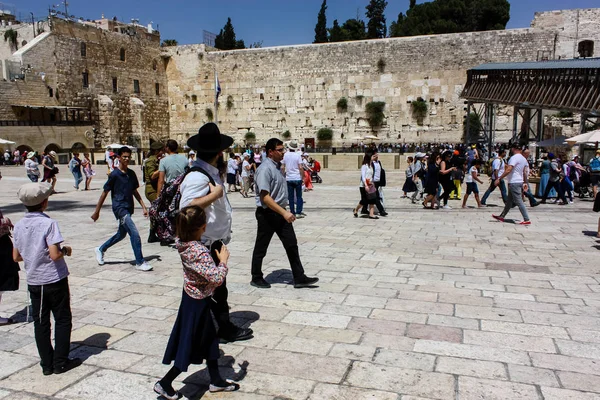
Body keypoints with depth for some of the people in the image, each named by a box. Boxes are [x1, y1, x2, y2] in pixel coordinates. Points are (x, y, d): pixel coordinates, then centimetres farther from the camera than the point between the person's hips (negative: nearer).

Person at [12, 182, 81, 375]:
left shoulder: (19, 225, 0)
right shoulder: (48, 223, -18)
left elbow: (16, 256, 6)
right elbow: (54, 254, -25)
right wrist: (65, 250, -5)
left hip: (33, 281, 6)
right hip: (55, 280, -5)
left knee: (40, 322, 12)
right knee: (62, 320, 9)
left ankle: (47, 363, 20)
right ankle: (60, 362, 14)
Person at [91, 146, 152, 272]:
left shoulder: (131, 174, 8)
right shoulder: (114, 175, -9)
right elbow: (105, 193, -4)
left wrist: (143, 207, 11)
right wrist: (97, 211, 0)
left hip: (129, 208, 8)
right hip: (119, 208, -8)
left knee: (121, 234, 21)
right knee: (135, 234, -16)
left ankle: (101, 250, 42)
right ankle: (140, 262, -8)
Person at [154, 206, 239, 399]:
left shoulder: (182, 242, -7)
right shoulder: (199, 251, -31)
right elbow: (217, 278, -34)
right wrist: (223, 260, -20)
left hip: (192, 296, 9)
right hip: (198, 303, -9)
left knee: (210, 339, 21)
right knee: (189, 346, 9)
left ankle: (216, 380, 34)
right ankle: (164, 383, 24)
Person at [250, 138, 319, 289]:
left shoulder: (276, 166, 10)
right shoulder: (265, 169, -19)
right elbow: (265, 197, -25)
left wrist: (285, 212, 18)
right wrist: (284, 212, -27)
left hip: (280, 213, 9)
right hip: (267, 214, -9)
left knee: (291, 244, 7)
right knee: (261, 247, 7)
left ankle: (299, 278, 14)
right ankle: (256, 278, 24)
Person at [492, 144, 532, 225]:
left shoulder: (514, 157, -16)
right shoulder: (523, 159, 13)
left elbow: (508, 170, -24)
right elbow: (525, 172, 16)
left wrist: (499, 179, -21)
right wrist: (525, 183, 20)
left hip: (514, 183, -10)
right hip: (520, 181, 10)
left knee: (519, 202, -7)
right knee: (509, 201, 15)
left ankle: (527, 220, -7)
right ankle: (502, 216, 24)